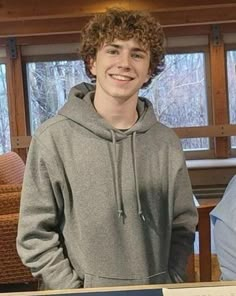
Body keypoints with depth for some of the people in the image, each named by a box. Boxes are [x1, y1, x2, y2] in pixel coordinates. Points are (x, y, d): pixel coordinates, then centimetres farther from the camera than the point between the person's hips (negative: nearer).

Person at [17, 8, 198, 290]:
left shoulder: (166, 142, -2)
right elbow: (35, 233, -9)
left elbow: (182, 223, 5)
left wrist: (171, 282, -5)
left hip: (155, 291, 3)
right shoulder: (53, 138, -11)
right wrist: (74, 291, -13)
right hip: (85, 291, -2)